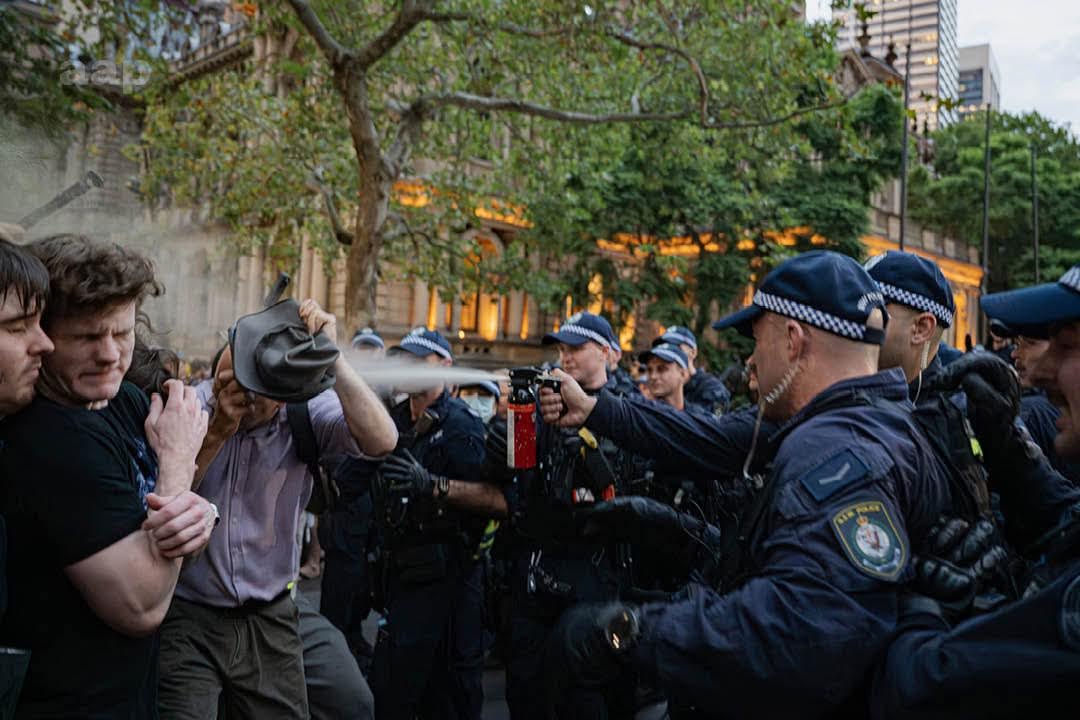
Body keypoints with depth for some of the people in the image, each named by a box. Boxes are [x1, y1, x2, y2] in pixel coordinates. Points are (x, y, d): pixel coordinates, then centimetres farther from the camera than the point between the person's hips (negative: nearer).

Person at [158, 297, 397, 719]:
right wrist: (216, 432, -25)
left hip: (271, 622, 2)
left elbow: (381, 441, -27)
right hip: (188, 622, -1)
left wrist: (331, 356, -32)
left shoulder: (307, 412, -9)